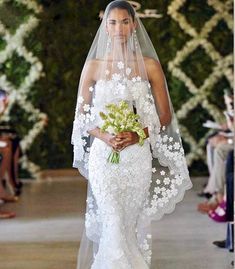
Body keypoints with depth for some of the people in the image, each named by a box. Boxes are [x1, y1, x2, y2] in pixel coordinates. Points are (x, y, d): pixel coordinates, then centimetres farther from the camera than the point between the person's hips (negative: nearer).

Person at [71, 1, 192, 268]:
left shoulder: (150, 65, 2)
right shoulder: (93, 66, 3)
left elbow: (164, 116, 4)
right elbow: (82, 115, 5)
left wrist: (138, 134, -13)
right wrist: (103, 136, -14)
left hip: (138, 157, 1)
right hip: (103, 156, -1)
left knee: (132, 224, 7)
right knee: (113, 226, -6)